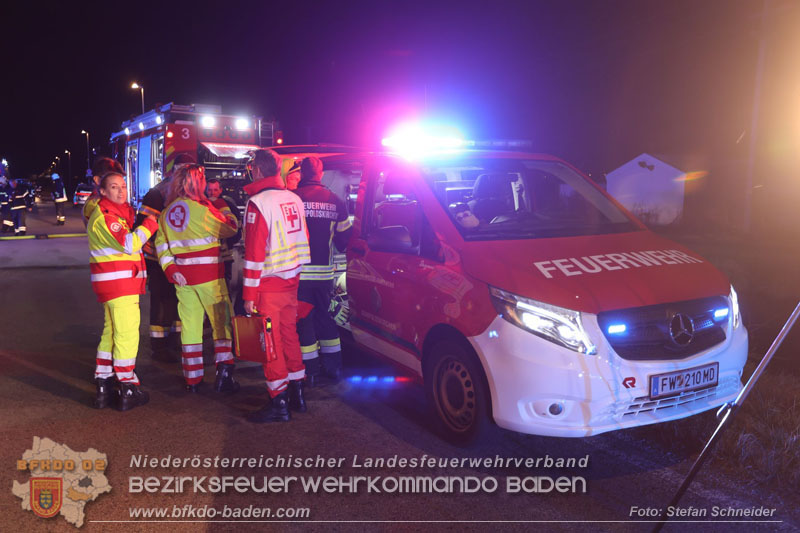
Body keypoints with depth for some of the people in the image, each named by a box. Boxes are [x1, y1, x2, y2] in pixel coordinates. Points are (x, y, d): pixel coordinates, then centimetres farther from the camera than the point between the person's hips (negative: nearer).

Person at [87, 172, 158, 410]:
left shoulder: (118, 212, 19)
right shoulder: (104, 216, -13)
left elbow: (128, 242, 31)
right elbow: (129, 244, -23)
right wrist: (149, 224, -13)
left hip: (122, 281, 11)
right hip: (118, 282, -11)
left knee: (111, 332, 14)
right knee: (127, 334, -7)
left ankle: (104, 387, 22)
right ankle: (128, 391, -2)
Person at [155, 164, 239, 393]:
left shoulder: (167, 211, 9)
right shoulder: (202, 207, -11)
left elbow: (161, 244, 9)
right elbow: (230, 229, -1)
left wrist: (170, 268, 5)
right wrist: (226, 210, 18)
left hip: (183, 276, 6)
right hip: (208, 274, -6)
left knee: (189, 325, 11)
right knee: (221, 321, 3)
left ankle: (192, 379, 17)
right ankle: (223, 373, -2)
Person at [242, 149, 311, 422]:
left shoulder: (258, 203, -14)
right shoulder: (294, 199, 9)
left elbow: (254, 252, -17)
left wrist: (249, 294, -14)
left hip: (269, 284, -7)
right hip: (292, 279, 8)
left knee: (271, 341, 0)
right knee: (289, 335, 17)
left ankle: (279, 403, 6)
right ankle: (297, 394, 26)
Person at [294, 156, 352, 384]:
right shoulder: (336, 201, 3)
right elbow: (343, 238, 10)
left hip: (300, 271, -4)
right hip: (325, 271, 4)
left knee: (304, 319, 5)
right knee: (325, 316, 18)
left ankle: (311, 371, 8)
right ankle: (333, 367, 23)